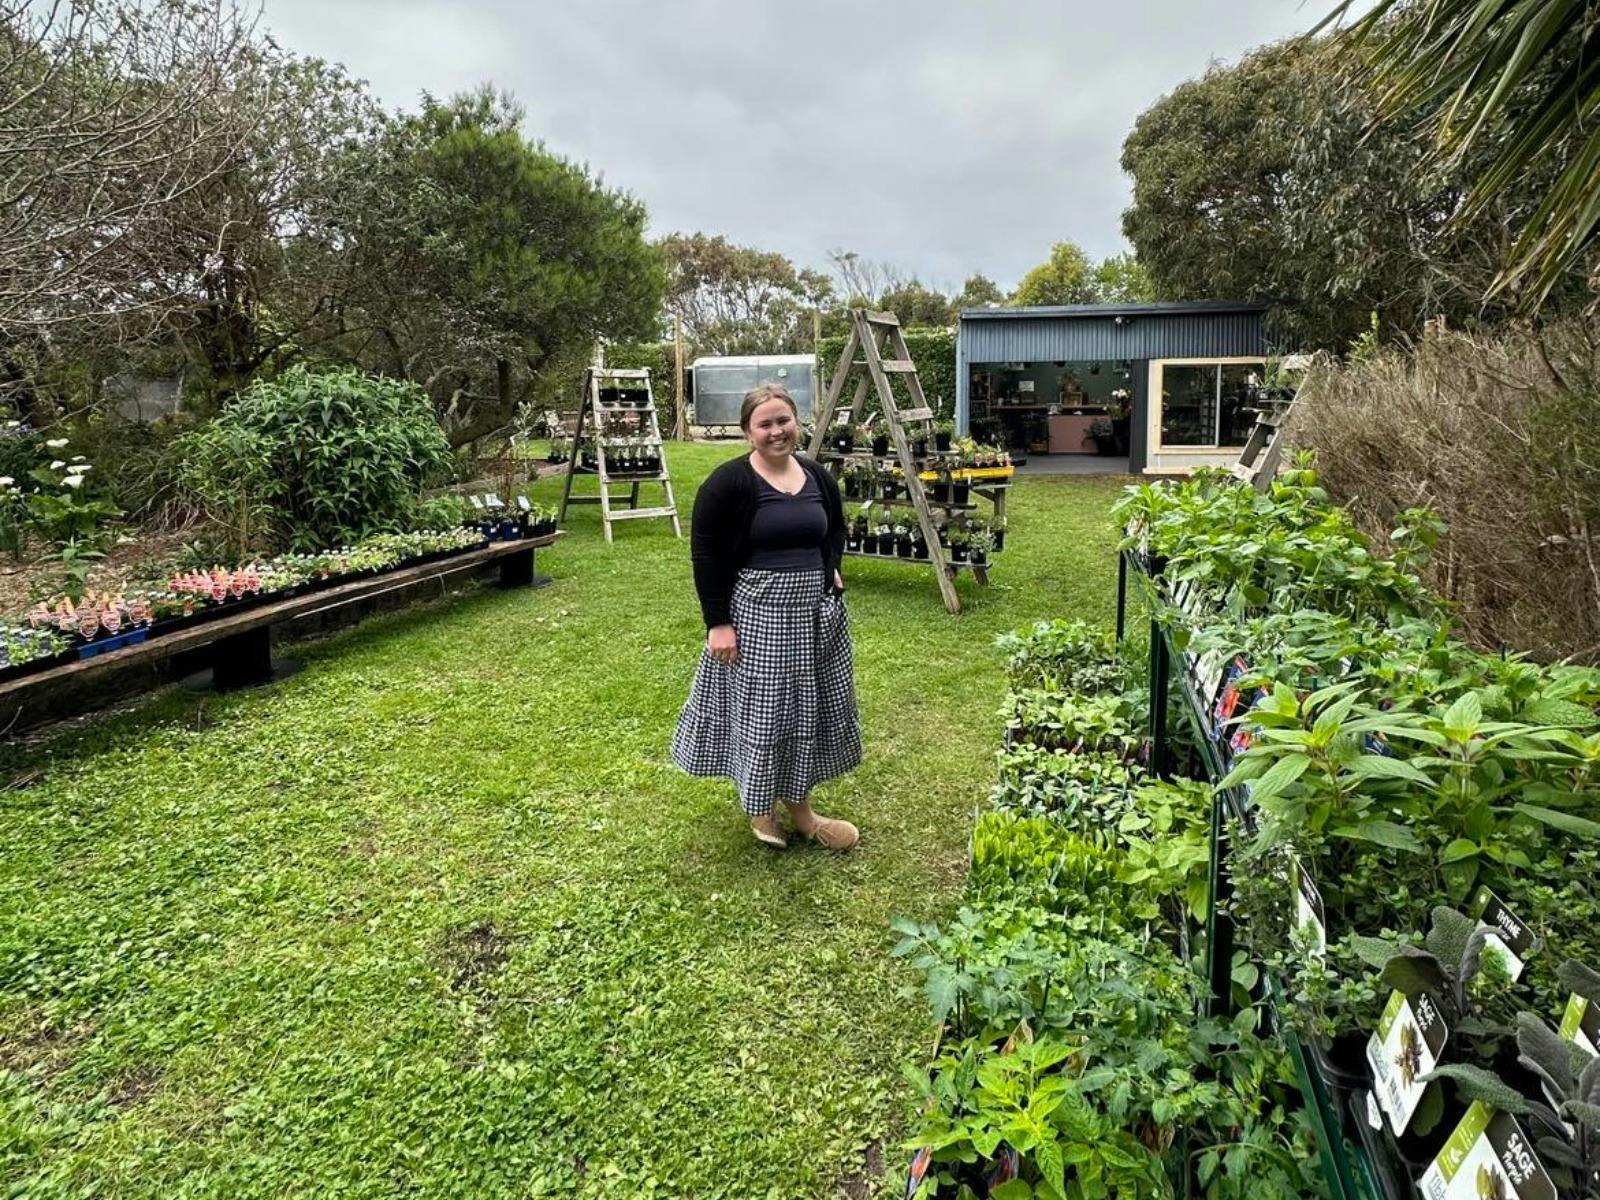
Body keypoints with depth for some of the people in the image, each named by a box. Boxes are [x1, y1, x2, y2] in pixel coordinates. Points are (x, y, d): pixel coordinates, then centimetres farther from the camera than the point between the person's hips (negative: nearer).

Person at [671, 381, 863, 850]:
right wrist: (718, 622, -16)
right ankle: (759, 806, 24)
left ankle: (800, 806, 32)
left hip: (816, 611, 6)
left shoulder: (818, 477, 6)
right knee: (760, 711, 2)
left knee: (810, 708, 14)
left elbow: (836, 529, 24)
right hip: (755, 613, -6)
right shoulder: (728, 482, -13)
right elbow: (705, 553, -12)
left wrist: (832, 568, 6)